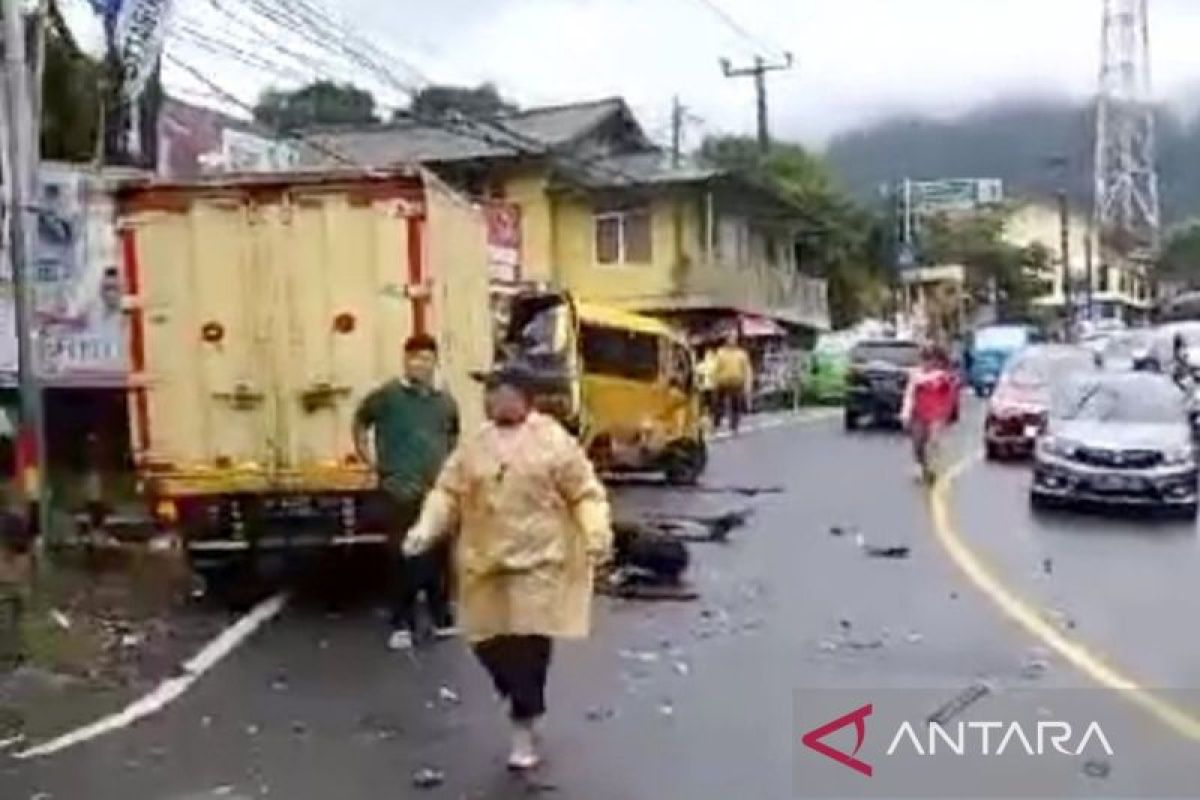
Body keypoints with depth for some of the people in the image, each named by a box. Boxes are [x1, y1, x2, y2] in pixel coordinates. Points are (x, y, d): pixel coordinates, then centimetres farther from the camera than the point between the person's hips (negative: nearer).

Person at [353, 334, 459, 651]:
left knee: (439, 557, 11)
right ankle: (402, 624, 7)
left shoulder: (445, 402, 7)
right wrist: (369, 460, 0)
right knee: (406, 558, -1)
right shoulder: (387, 395, -5)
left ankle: (441, 617, 24)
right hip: (402, 491, -4)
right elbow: (360, 421, 5)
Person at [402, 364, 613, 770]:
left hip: (538, 561, -5)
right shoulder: (474, 445, 9)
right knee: (487, 642, 7)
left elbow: (586, 494, -5)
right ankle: (525, 704, 34)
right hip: (486, 562, 5)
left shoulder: (554, 441, -4)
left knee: (529, 643, -5)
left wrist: (597, 533, -21)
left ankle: (525, 726, 12)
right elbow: (448, 493, 7)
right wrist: (425, 529, -8)